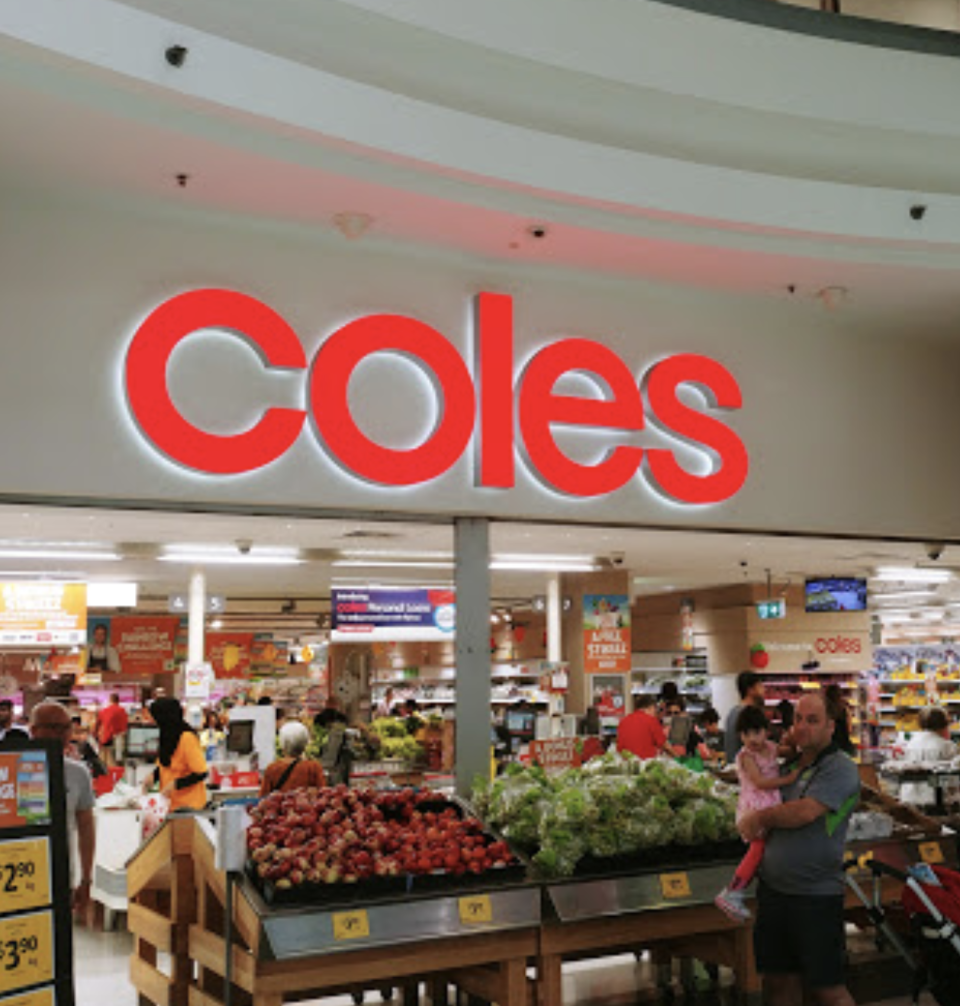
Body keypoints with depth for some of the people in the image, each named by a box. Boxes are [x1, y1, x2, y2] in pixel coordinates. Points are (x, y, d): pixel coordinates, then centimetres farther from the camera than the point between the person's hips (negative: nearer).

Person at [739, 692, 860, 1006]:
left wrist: (760, 818, -8)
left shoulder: (840, 768, -11)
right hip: (772, 888, 7)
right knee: (779, 981, 14)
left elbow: (805, 812, -23)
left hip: (816, 897, -7)